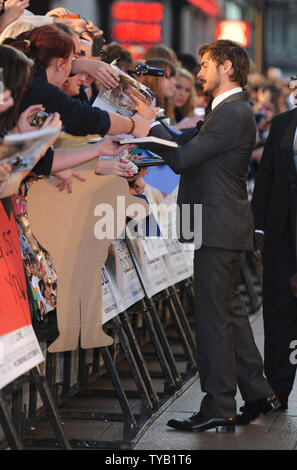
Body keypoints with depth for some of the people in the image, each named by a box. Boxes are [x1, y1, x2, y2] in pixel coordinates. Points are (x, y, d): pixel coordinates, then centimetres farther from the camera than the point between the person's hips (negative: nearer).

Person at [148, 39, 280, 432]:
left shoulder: (231, 113, -16)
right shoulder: (231, 110, 18)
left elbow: (181, 158, -19)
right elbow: (188, 145, 14)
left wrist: (153, 124, -8)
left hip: (219, 226, -11)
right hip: (223, 226, 11)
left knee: (213, 314, -6)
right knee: (230, 309, 16)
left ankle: (218, 408, -1)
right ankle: (258, 393, 22)